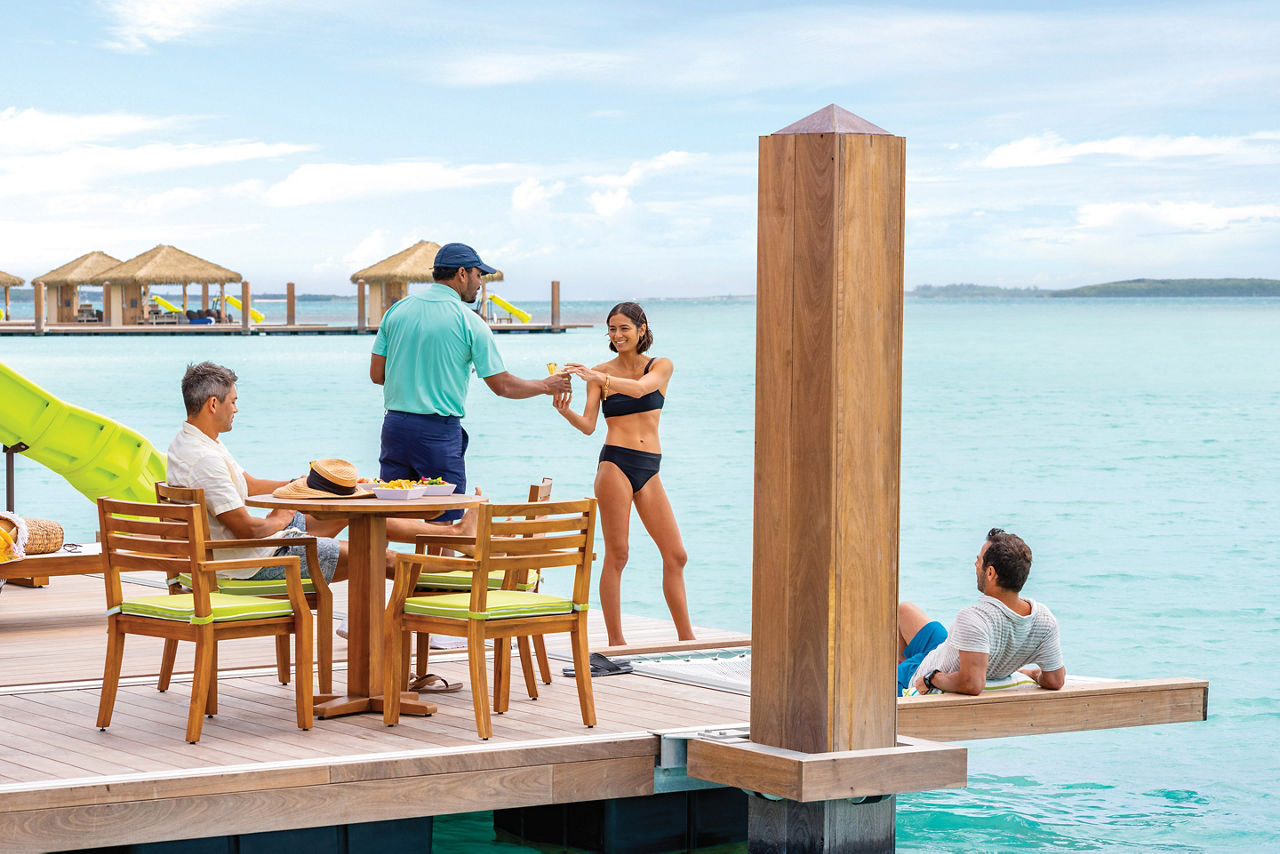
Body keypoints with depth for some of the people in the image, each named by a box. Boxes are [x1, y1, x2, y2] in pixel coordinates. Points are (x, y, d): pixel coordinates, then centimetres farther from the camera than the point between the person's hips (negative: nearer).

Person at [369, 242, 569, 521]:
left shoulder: (397, 310, 6)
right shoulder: (469, 322, -6)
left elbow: (376, 374, 7)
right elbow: (502, 386, -2)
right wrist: (546, 386, 14)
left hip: (395, 424, 4)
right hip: (439, 431, -4)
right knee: (441, 523, 1)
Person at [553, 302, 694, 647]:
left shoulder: (661, 367, 7)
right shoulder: (600, 373, 5)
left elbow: (640, 388, -16)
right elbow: (588, 425, -3)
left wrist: (599, 378, -30)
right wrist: (566, 411, -23)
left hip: (649, 469, 3)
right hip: (615, 463, -3)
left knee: (675, 556, 3)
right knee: (616, 555, -6)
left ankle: (686, 638, 12)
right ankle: (615, 640, -3)